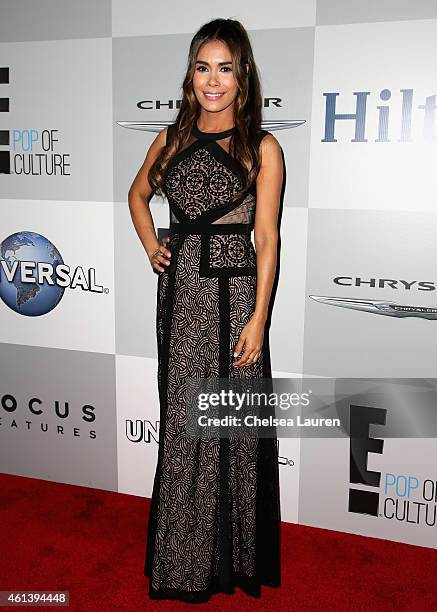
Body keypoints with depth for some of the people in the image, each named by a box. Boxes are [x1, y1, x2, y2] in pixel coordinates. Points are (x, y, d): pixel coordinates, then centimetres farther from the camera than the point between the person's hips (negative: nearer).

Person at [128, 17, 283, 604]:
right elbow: (138, 193, 26)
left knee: (235, 428, 5)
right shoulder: (172, 139, 9)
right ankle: (186, 559, 31)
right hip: (180, 293, 4)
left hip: (234, 294, -3)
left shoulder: (262, 148, -2)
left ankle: (237, 559, 28)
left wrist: (258, 319, -11)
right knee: (181, 425, 11)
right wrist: (151, 246, 10)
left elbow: (266, 239, -6)